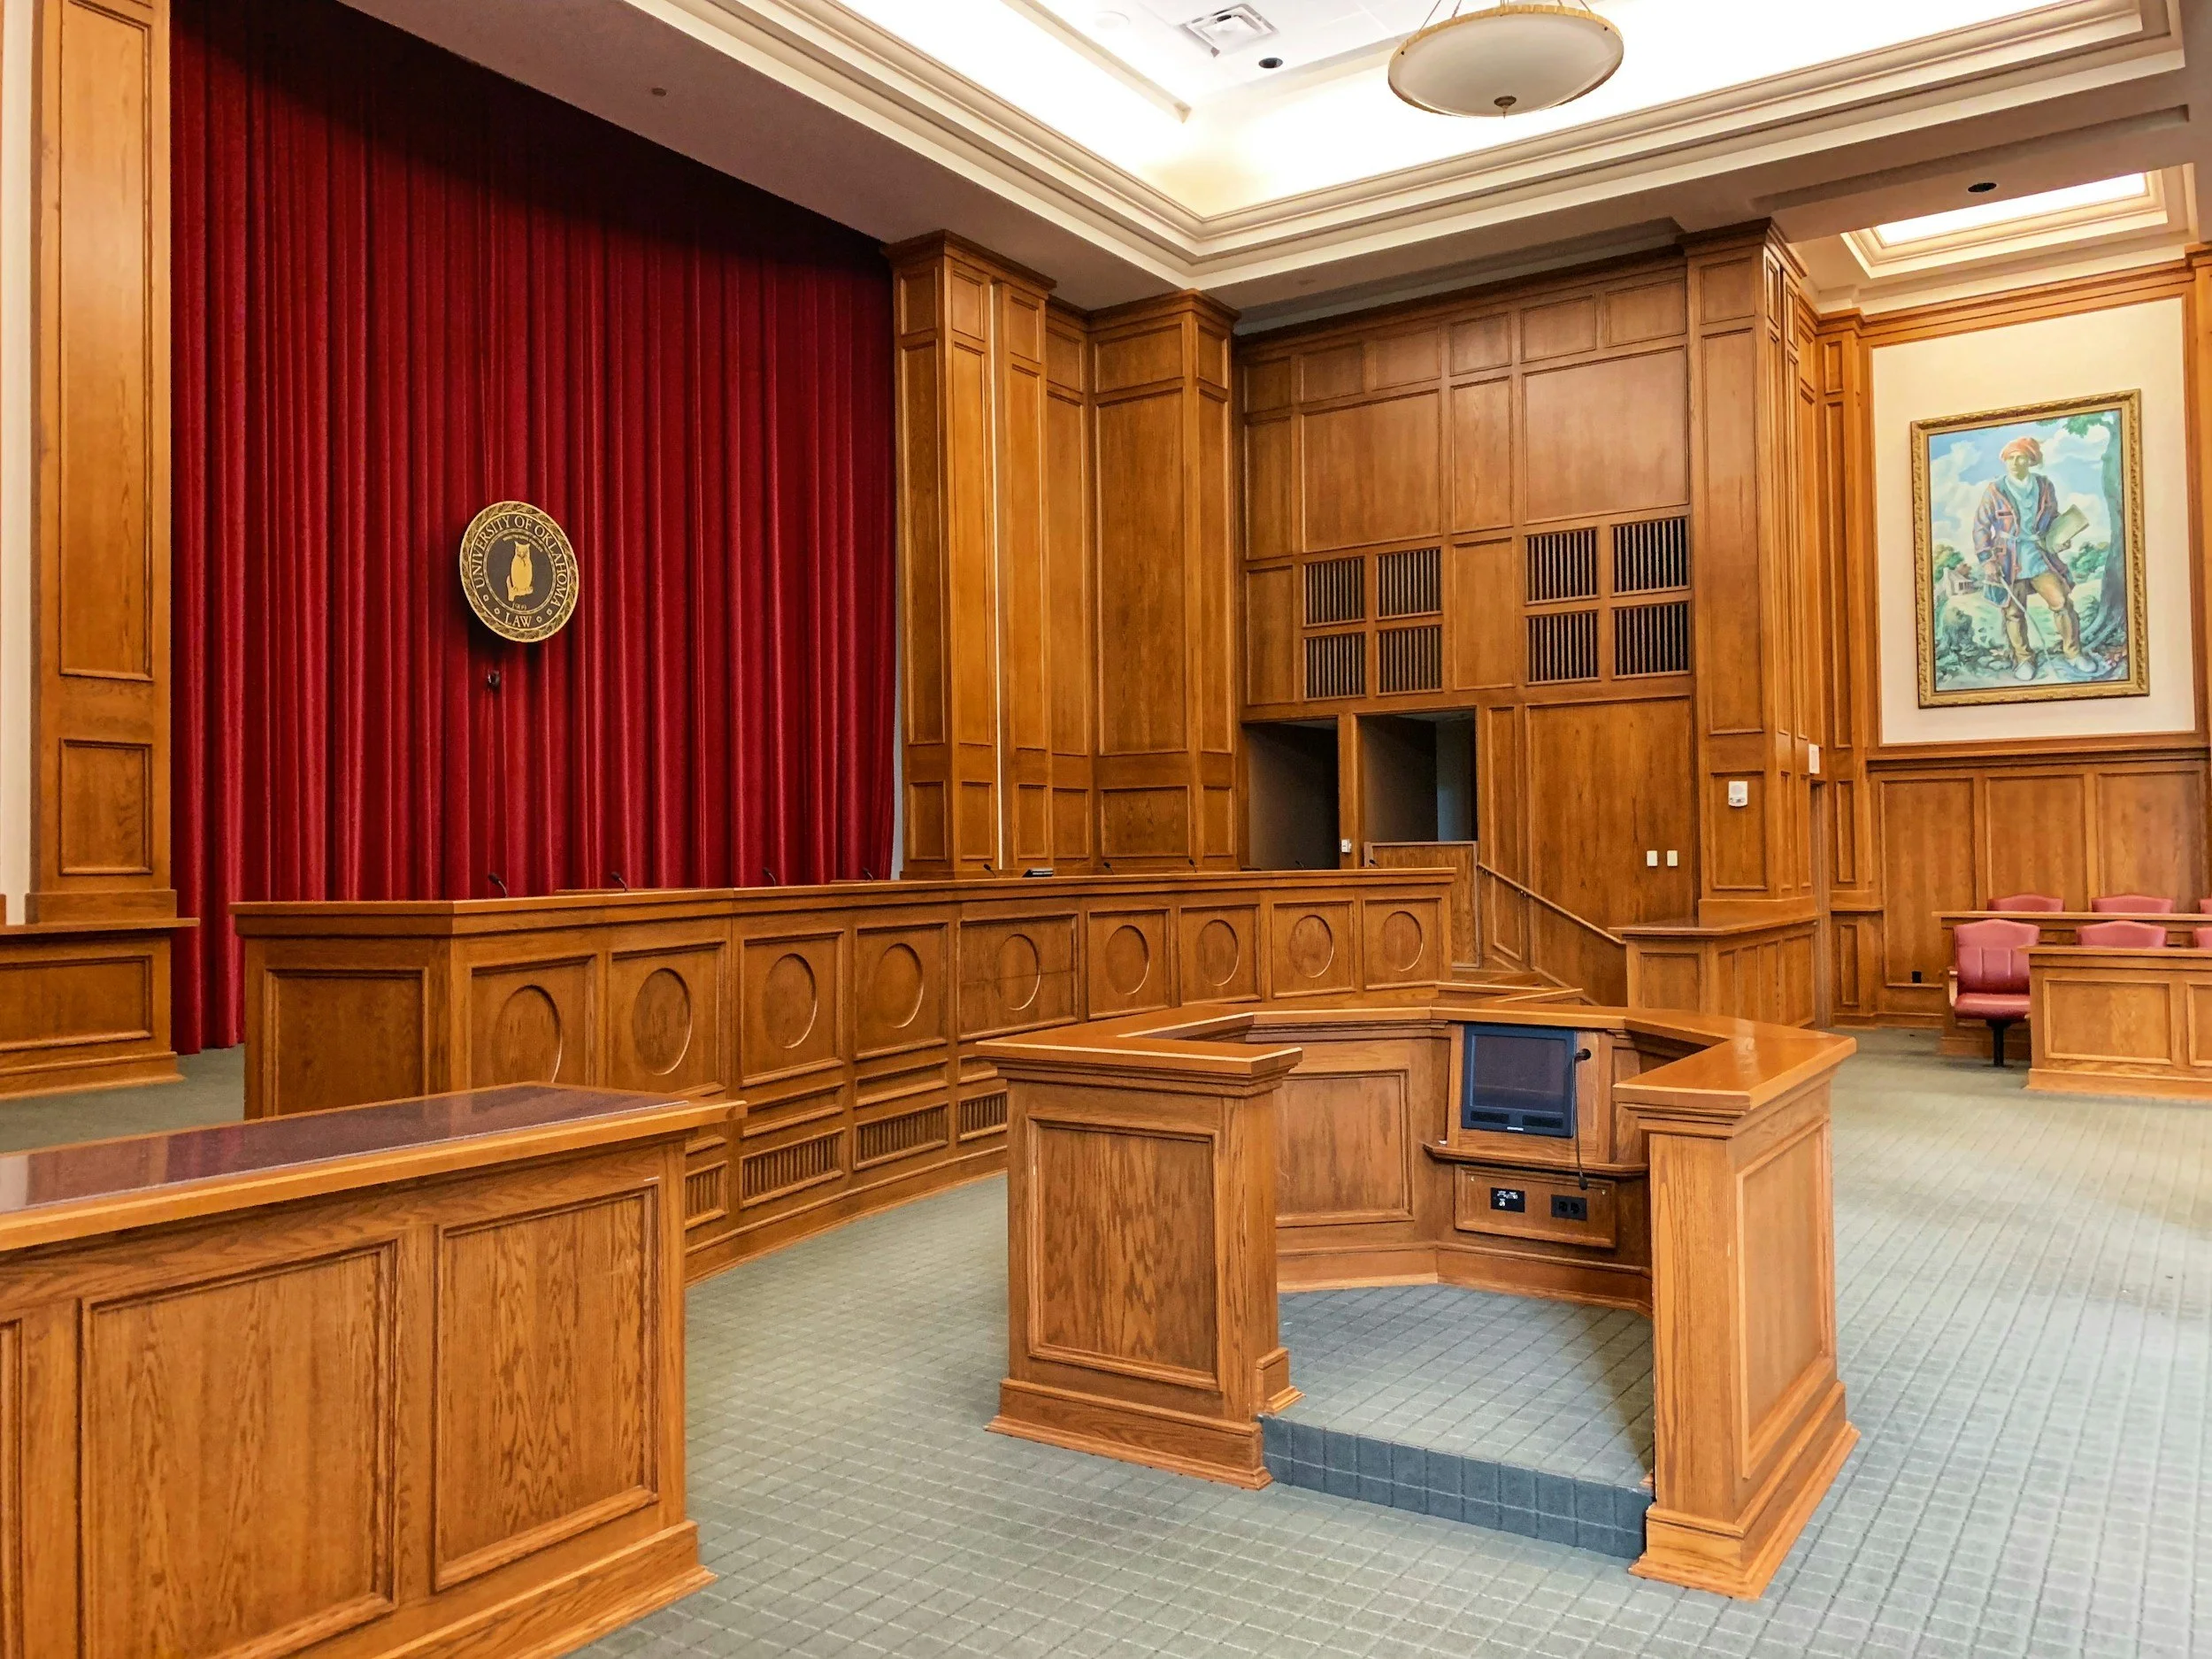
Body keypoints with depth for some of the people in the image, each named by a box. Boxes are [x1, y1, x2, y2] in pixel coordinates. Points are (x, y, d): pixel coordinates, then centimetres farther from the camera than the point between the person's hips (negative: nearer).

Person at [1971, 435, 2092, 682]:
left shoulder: (2045, 487, 3)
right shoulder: (1995, 491, -7)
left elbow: (2053, 518, 17)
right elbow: (1981, 527, -4)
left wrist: (2061, 537, -3)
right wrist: (1987, 561, -11)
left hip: (2041, 557, 2)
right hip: (2009, 561, -2)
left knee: (2063, 602, -2)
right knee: (2014, 613, 4)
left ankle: (2073, 654, 13)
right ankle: (2023, 660, 20)